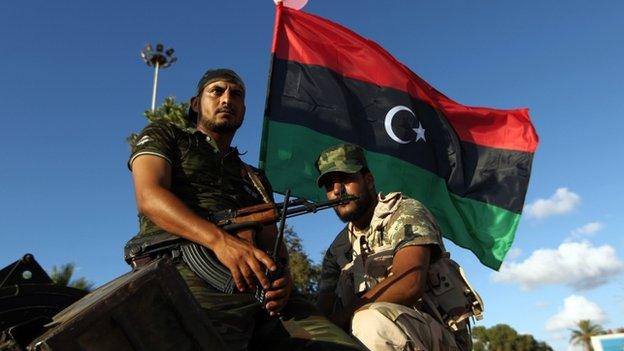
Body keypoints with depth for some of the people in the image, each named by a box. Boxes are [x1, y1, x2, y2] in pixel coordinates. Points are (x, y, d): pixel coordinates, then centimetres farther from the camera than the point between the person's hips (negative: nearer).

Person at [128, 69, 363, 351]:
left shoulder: (255, 179, 33)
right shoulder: (164, 135, 22)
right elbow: (149, 196, 1)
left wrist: (283, 275, -6)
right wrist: (219, 239, -17)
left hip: (263, 286, 5)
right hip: (188, 271, -4)